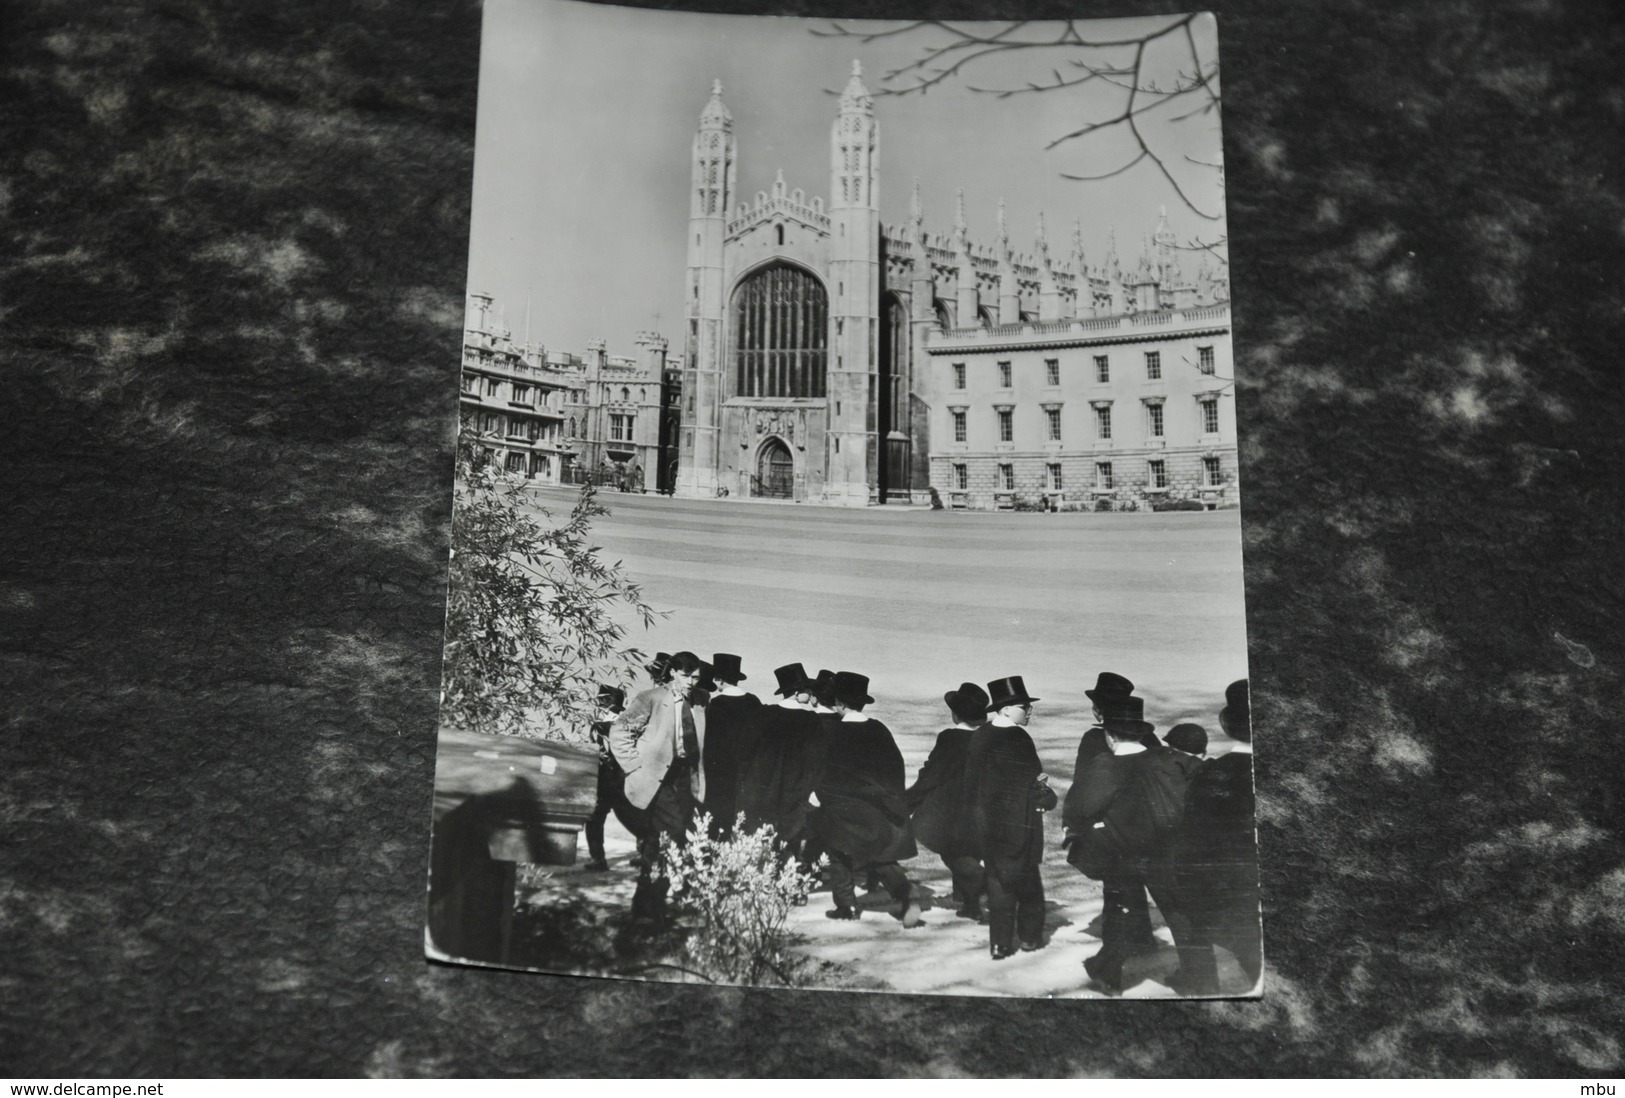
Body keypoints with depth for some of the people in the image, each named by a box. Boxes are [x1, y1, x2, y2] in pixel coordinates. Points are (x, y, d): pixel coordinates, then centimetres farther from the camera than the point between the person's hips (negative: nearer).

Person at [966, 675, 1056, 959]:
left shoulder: (979, 737, 3)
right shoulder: (1017, 739, -19)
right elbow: (1032, 783, -16)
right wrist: (1047, 797, 1)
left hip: (987, 826, 6)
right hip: (1017, 827, -6)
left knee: (998, 881, 14)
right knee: (1027, 881, 11)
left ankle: (1001, 942, 15)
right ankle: (1030, 936, 20)